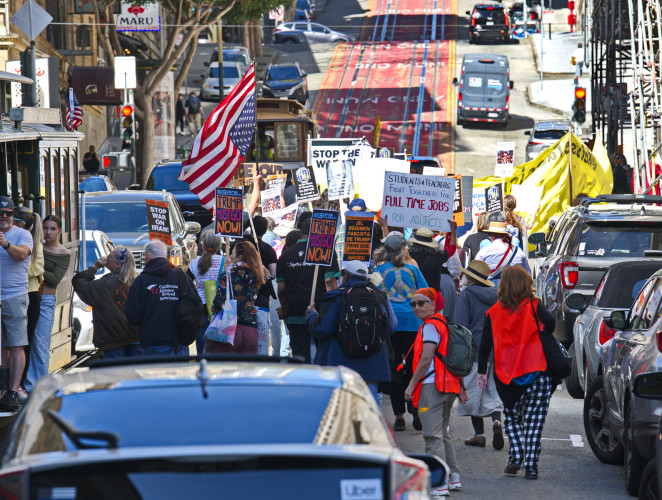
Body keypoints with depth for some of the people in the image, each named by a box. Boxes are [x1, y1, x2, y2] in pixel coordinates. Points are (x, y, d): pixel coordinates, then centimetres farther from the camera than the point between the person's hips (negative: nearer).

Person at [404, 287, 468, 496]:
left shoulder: (430, 326, -11)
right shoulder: (445, 324, 17)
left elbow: (426, 360, -19)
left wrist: (411, 385, -14)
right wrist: (460, 387, 22)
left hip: (431, 385, -10)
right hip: (449, 385, 10)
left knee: (433, 436, -10)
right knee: (443, 432, 21)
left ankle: (440, 484, -14)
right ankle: (454, 477, 25)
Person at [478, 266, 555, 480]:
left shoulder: (494, 312, 5)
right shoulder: (533, 306, -2)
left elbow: (485, 344, 6)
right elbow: (550, 323, -18)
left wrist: (482, 371, 15)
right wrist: (543, 336, 3)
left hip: (506, 375, 2)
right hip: (535, 373, -2)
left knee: (512, 416, 17)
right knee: (533, 421, 4)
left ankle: (516, 454, -3)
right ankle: (530, 464, -2)